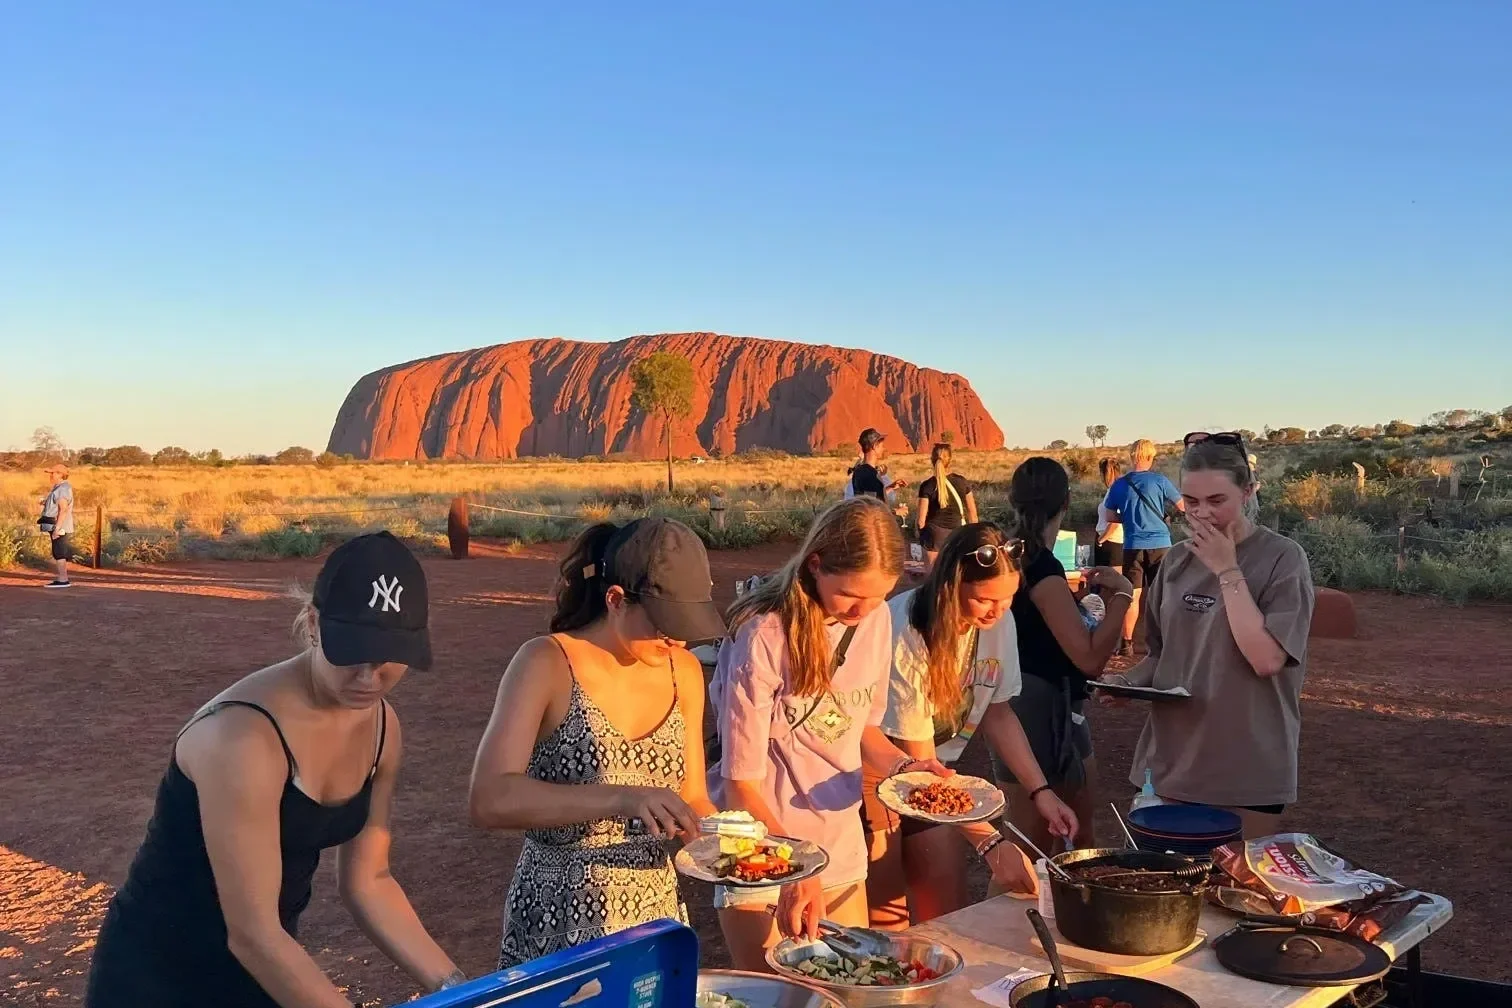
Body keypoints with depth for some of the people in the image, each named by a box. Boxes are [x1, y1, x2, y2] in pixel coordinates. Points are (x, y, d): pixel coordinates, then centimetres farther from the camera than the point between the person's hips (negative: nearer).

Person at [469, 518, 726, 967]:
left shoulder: (684, 672, 1)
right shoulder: (547, 664, -15)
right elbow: (489, 801, -25)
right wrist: (620, 799, -35)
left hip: (657, 915, 5)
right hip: (560, 926, -5)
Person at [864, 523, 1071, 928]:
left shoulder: (998, 621, -12)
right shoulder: (904, 637, -30)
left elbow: (996, 712, 4)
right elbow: (918, 762, -24)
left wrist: (1041, 792, -8)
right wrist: (991, 843, -27)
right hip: (873, 771, -6)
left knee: (948, 915, 6)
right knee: (886, 922, -5)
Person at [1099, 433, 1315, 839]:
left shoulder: (1282, 559, -9)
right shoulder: (1178, 560, 4)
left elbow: (1267, 659, -21)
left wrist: (1227, 571, -18)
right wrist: (1130, 680, -4)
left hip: (1249, 768, -4)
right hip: (1171, 759, 4)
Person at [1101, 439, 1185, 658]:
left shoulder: (1119, 484, 2)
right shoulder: (1159, 480, -4)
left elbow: (1109, 516, 7)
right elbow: (1183, 506, 0)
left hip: (1133, 546, 1)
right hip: (1160, 544, -1)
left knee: (1133, 595, 5)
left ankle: (1127, 644, 4)